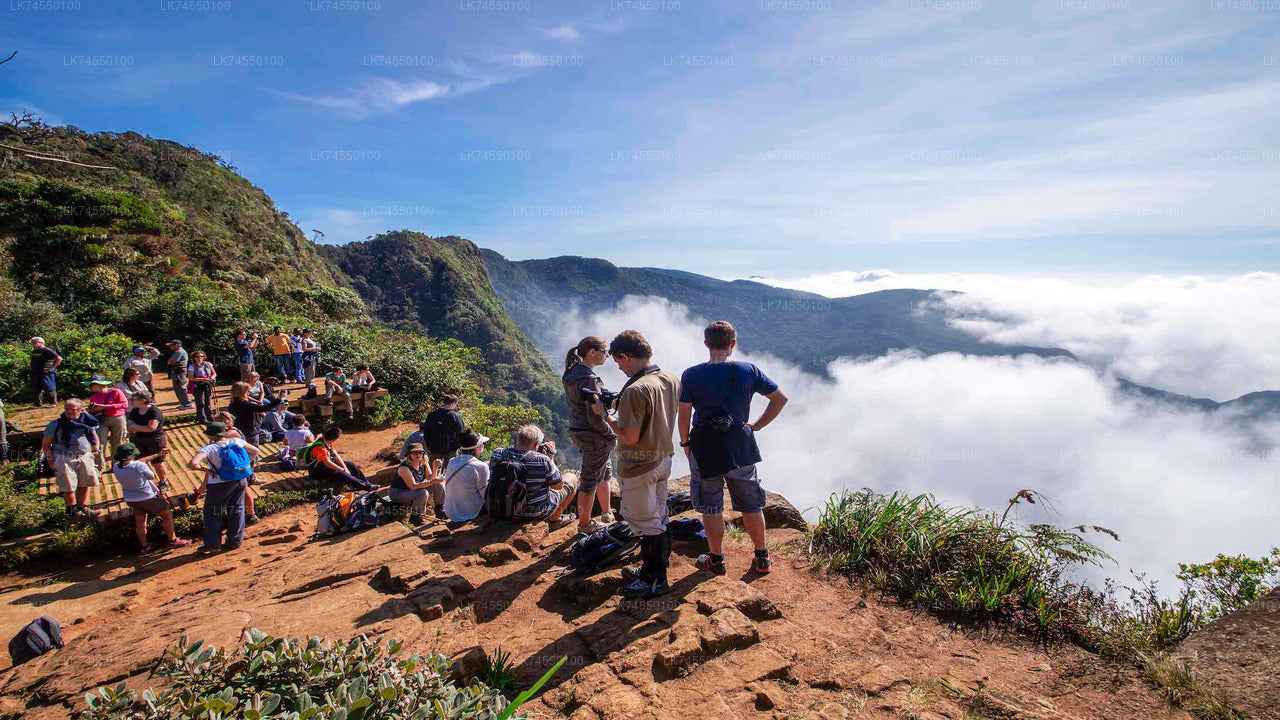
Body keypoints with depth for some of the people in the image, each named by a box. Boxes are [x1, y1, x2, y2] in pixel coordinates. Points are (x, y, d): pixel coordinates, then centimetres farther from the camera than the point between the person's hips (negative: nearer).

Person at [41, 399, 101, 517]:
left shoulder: (87, 422, 2)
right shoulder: (55, 424, -7)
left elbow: (94, 435, 20)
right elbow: (46, 444, -1)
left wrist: (95, 450, 8)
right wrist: (50, 461, -6)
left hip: (85, 457, 3)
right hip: (64, 459, -3)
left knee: (85, 485, 12)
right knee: (69, 487, 1)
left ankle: (81, 507, 30)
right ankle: (72, 511, 19)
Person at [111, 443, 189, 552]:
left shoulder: (116, 467, -9)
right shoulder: (140, 466, -30)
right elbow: (152, 476, -10)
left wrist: (157, 455, 9)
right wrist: (149, 464, 6)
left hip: (130, 499, 6)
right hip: (148, 497, -6)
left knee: (140, 522, 18)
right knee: (167, 514, 10)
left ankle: (144, 546, 27)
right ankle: (173, 541, 15)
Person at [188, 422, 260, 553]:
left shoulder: (210, 448, -14)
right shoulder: (237, 441, 1)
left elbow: (193, 464, -28)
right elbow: (256, 451, 9)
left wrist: (206, 470, -12)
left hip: (220, 484, -5)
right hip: (241, 481, 5)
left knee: (213, 513, 13)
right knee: (237, 510, 17)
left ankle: (212, 544, 20)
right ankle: (235, 541, 25)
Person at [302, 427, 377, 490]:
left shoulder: (328, 442, -2)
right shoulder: (319, 447, -30)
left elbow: (336, 455, 1)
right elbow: (327, 463, -29)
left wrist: (345, 468, -9)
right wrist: (343, 470, -22)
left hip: (326, 465, 10)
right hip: (317, 471, -10)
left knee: (352, 465, 1)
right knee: (337, 473, -31)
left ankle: (367, 483, 0)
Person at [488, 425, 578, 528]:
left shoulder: (497, 455, -16)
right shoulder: (543, 460, -28)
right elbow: (558, 486, -12)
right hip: (538, 512, -5)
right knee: (572, 478, 15)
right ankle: (554, 519, 25)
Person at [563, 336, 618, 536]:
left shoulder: (571, 374, 5)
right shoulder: (589, 379, -25)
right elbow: (595, 418, -25)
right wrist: (612, 435, -12)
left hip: (579, 433, 10)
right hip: (595, 437, -10)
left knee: (605, 473, 25)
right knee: (590, 481, 6)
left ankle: (607, 513, 40)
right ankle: (584, 524, 22)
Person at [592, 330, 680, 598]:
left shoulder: (635, 390, -27)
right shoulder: (672, 380, 0)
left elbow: (629, 438, -24)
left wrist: (605, 414, -11)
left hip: (639, 467, -9)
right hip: (662, 458, 9)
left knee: (647, 524, 6)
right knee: (657, 518, 20)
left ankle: (655, 581, 20)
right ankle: (650, 570, 36)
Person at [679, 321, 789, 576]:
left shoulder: (691, 375, -9)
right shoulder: (749, 371, -4)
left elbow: (684, 416, -8)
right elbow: (780, 399, 2)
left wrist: (685, 443, 7)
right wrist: (756, 426, 8)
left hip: (704, 449, -1)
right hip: (740, 447, 2)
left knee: (711, 507, 13)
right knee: (751, 506, 16)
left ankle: (716, 560, 24)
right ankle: (761, 558, 29)